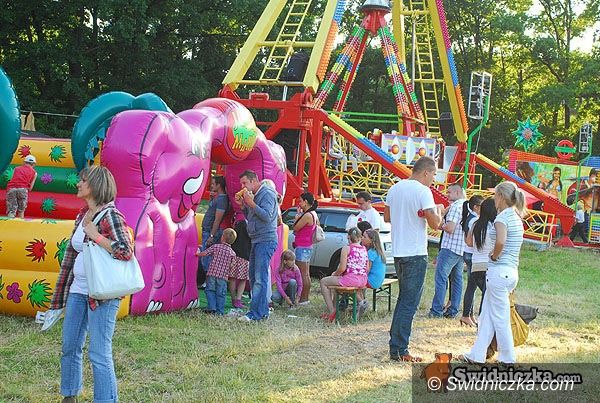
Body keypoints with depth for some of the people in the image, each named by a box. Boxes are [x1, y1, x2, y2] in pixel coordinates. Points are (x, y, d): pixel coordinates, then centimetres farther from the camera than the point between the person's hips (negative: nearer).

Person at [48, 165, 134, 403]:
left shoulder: (110, 216, -12)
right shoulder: (82, 215, 12)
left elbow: (126, 251, -23)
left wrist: (95, 235, -20)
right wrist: (62, 290, 21)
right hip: (77, 291, 8)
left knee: (99, 354, -5)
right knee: (69, 347, 16)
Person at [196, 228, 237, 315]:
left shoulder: (215, 247, 0)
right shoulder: (232, 253, 3)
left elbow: (204, 253, 2)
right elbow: (231, 267, 6)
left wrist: (198, 253, 22)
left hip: (212, 273, -1)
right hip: (223, 276, 1)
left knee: (210, 290, 10)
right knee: (221, 294, 7)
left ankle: (211, 308, 0)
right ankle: (219, 311, 4)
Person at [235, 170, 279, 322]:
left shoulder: (267, 194, -10)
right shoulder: (255, 196, 18)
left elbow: (266, 216, -21)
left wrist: (251, 203, -20)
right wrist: (243, 205, 10)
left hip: (266, 240, -10)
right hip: (256, 241, 10)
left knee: (260, 278, -13)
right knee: (253, 277, 10)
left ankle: (255, 313, -16)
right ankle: (263, 310, 15)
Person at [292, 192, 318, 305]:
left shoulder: (307, 215, -20)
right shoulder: (313, 214, 10)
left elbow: (295, 228, -15)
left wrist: (297, 215, -3)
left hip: (302, 248, -10)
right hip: (308, 247, 10)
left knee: (303, 274, -6)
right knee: (306, 274, 14)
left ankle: (303, 298, -3)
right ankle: (306, 297, 19)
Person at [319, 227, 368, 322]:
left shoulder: (347, 248, -7)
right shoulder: (364, 249, 11)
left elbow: (342, 268, -13)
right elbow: (367, 269, 11)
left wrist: (334, 274, 8)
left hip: (351, 278, -8)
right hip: (363, 281, 8)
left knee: (323, 282, 11)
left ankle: (332, 311, 2)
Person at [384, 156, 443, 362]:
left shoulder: (395, 188, 10)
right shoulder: (422, 191, -13)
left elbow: (386, 217, 19)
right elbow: (434, 223, -17)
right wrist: (438, 211, 3)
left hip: (398, 251, 8)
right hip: (415, 253, -8)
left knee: (404, 299, 19)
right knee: (409, 303, -3)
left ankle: (396, 346, 21)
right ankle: (399, 350, -2)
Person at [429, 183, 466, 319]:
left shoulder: (455, 206, -14)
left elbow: (450, 228, -22)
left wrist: (441, 225, -3)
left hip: (450, 248, -9)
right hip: (462, 249, 9)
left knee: (441, 278, -6)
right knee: (457, 279, 11)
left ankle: (437, 310, -8)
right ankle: (453, 311, 13)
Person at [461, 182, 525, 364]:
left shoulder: (502, 217, -14)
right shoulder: (516, 218, 14)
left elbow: (500, 241, -30)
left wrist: (494, 256, -13)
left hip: (499, 271, -9)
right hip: (512, 271, 9)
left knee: (500, 318, 2)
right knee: (487, 314, 14)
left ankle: (508, 359, 11)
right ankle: (477, 354, 18)